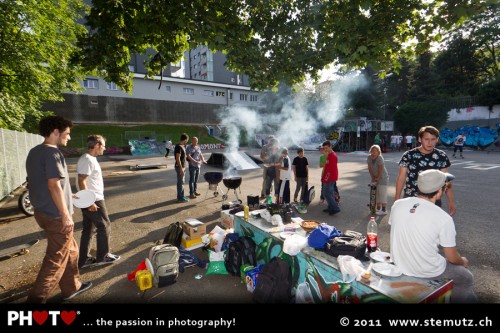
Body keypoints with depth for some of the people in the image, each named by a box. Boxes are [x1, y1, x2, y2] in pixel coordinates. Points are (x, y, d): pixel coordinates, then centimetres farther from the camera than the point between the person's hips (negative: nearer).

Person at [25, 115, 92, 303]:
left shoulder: (34, 152, 12)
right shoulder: (52, 153, -18)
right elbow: (54, 185, -23)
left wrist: (68, 195, 24)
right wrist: (65, 215, -20)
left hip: (42, 212, 10)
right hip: (55, 215, -10)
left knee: (70, 250, 21)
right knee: (56, 259, 2)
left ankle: (72, 287, 33)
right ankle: (36, 298, 10)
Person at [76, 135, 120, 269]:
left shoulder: (90, 159, 13)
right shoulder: (87, 160, -18)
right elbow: (82, 182, -23)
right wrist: (89, 201, -24)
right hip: (93, 200, -10)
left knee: (88, 229, 14)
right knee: (104, 226, 3)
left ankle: (83, 259, 22)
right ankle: (102, 256, 16)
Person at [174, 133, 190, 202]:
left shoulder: (182, 146, 11)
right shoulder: (178, 147, -19)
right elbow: (178, 159, -22)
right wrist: (181, 169, -23)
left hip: (182, 167, 10)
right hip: (180, 167, -10)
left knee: (181, 182, 16)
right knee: (180, 182, -1)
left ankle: (180, 196, 26)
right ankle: (180, 198, 8)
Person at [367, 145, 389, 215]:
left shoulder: (380, 158, -22)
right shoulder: (369, 157, -3)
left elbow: (380, 169, -21)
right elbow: (369, 168, 1)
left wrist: (378, 177, -12)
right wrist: (372, 176, -3)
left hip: (382, 178, -7)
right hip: (375, 178, 7)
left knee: (382, 193, -5)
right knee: (377, 193, 12)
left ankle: (384, 210, 3)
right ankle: (378, 208, 23)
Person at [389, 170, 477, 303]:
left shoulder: (397, 205, -12)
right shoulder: (444, 218, -23)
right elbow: (452, 258, -10)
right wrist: (463, 262, 13)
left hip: (399, 266, 5)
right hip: (428, 273, -4)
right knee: (466, 278, 25)